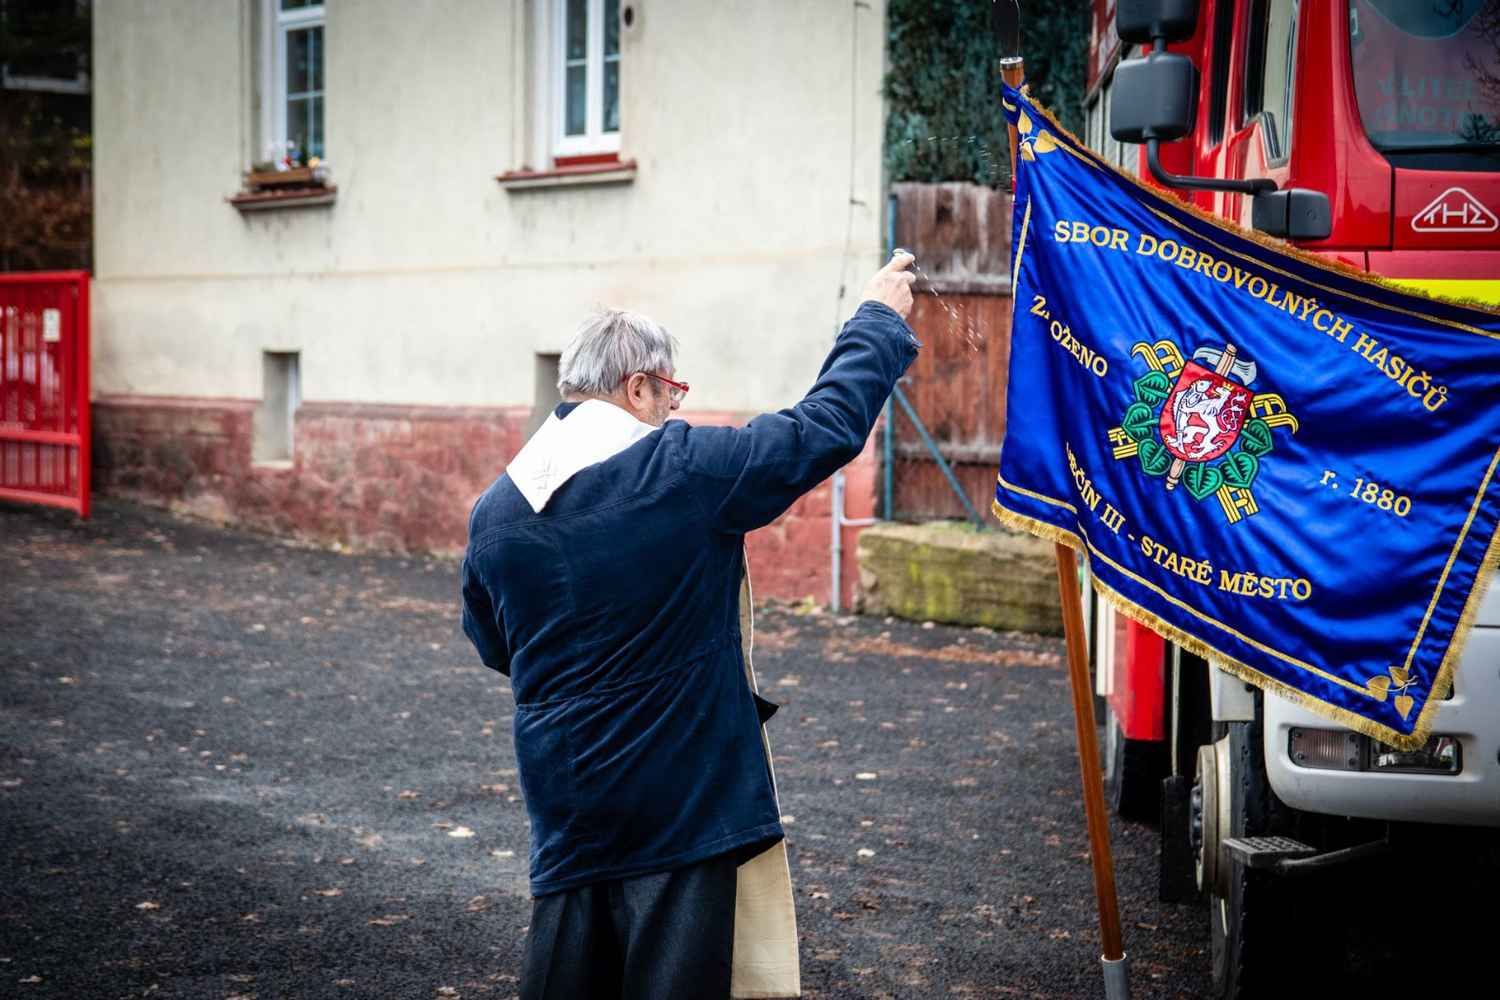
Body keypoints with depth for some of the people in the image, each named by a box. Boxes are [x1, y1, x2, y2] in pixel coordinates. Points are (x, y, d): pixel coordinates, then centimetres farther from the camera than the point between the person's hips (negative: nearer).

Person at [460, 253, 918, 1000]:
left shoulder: (494, 510, 1)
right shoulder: (685, 467, -14)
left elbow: (491, 646, 15)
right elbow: (826, 427, -7)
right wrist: (879, 320, 8)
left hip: (563, 797, 6)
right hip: (684, 795, -5)